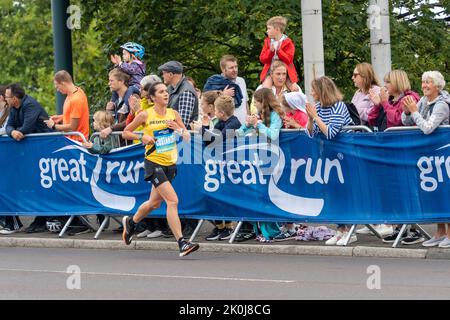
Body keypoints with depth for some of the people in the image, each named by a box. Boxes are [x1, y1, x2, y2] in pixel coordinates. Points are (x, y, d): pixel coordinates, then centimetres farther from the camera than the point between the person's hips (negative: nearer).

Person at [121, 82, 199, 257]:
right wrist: (142, 137, -14)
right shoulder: (145, 115, -6)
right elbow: (125, 132, 4)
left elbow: (187, 138, 8)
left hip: (170, 163, 6)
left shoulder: (173, 114, 4)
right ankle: (182, 243, -21)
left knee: (155, 203, 19)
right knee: (172, 200, -19)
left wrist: (179, 129, -13)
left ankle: (131, 222, 47)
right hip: (153, 163, -6)